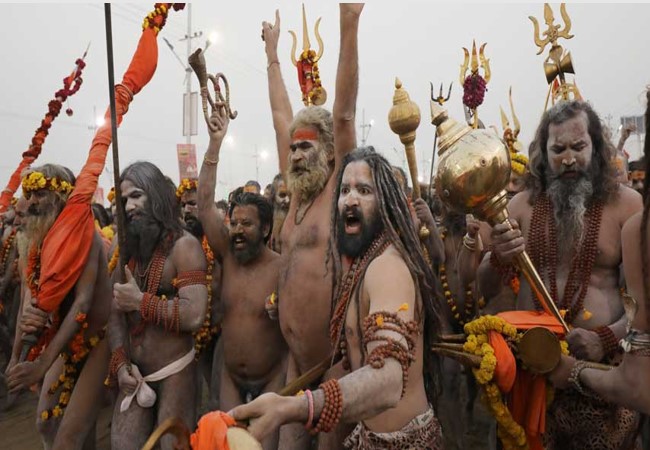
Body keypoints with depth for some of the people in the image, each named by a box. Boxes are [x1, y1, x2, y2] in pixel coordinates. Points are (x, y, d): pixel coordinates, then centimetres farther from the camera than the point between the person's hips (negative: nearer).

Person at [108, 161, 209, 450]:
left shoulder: (184, 245, -14)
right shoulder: (128, 247, 9)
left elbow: (194, 315, -26)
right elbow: (116, 311, 5)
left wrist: (140, 301, -17)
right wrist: (120, 362, -8)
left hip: (174, 372, -6)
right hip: (134, 372, 6)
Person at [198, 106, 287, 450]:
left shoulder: (283, 268, -17)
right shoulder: (228, 256, -5)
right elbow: (205, 205, -12)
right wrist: (215, 143, -16)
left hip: (271, 380, -4)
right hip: (230, 378, 4)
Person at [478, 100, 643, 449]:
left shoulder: (627, 203, -5)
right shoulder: (522, 205, 1)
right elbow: (485, 290, 3)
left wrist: (607, 338, -20)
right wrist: (498, 259, -18)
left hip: (602, 363, -1)